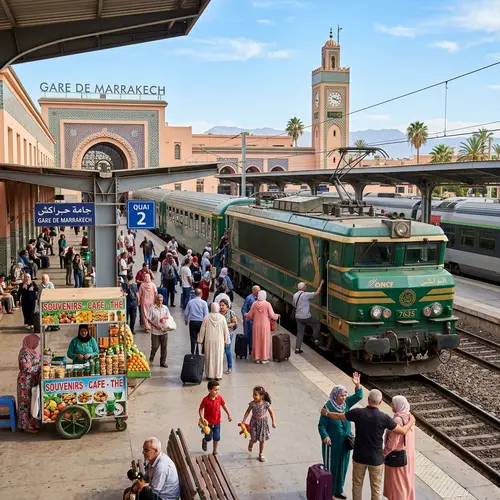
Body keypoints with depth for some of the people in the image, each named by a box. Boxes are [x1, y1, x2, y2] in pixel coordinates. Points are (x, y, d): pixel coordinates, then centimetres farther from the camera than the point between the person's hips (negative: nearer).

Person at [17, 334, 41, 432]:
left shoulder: (32, 351, 8)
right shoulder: (25, 353, -20)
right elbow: (28, 369, -24)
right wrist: (40, 365, -17)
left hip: (33, 381, 9)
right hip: (26, 382, -9)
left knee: (33, 401, 15)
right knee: (27, 403, 0)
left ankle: (32, 422, 24)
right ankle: (27, 426, 9)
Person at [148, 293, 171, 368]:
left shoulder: (165, 308, 6)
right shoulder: (152, 308, -5)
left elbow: (169, 317, 14)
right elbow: (149, 319, -6)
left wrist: (166, 318, -9)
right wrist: (155, 326, -15)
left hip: (164, 331, 3)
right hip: (155, 331, -3)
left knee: (164, 347, 6)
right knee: (155, 346, 3)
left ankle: (163, 362, 18)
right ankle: (151, 360, 29)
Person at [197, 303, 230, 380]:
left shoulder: (207, 318, -8)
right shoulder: (222, 318, -9)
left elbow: (202, 330, -1)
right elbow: (226, 330, -4)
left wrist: (200, 340, 9)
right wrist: (227, 341, 6)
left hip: (209, 341, 1)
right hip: (219, 341, -1)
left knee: (209, 357, 10)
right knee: (218, 357, 7)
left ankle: (209, 375, 15)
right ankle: (218, 375, 10)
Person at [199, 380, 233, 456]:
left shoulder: (219, 397, -12)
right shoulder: (205, 400, -23)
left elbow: (224, 405, 3)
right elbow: (200, 409, -15)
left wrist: (229, 414, 4)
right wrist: (202, 418, -27)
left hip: (217, 422, 3)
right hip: (208, 422, -3)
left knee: (216, 438, 8)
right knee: (208, 438, 11)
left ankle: (215, 452, 29)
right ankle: (204, 441, 47)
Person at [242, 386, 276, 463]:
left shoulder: (266, 404, -16)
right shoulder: (252, 403, -14)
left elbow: (271, 412, -4)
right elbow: (247, 412, -3)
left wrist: (273, 422, -3)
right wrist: (244, 420, -9)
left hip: (263, 422, 0)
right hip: (254, 422, 0)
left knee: (262, 439, 8)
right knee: (254, 439, -1)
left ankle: (261, 454, 27)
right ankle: (251, 444, 36)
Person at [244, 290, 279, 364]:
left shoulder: (254, 304, -7)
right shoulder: (267, 304, -13)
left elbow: (250, 315, -1)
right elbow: (272, 315, -11)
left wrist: (246, 315, 21)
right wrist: (277, 316, 10)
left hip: (256, 326, 2)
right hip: (265, 326, -2)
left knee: (257, 341, 11)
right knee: (265, 341, 7)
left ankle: (257, 358, 17)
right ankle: (264, 358, 10)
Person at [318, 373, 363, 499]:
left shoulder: (346, 403, -3)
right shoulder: (328, 407, -20)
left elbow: (358, 396, -4)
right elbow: (321, 425, -17)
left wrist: (357, 384, -22)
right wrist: (325, 436, -34)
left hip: (345, 442, 6)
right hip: (332, 442, -6)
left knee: (342, 466, 16)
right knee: (331, 466, 4)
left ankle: (338, 490, 32)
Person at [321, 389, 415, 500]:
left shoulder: (358, 413, -12)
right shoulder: (384, 418, -17)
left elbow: (339, 416, 2)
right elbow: (402, 431, -8)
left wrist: (326, 413, 22)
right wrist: (411, 421, 12)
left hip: (359, 456, 1)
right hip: (376, 458, -1)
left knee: (357, 484, 18)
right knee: (376, 487, 14)